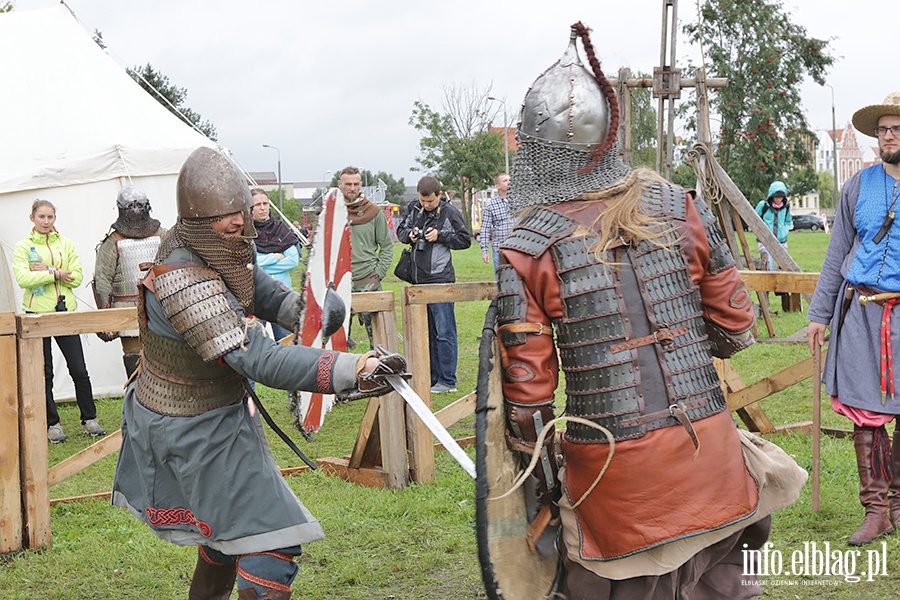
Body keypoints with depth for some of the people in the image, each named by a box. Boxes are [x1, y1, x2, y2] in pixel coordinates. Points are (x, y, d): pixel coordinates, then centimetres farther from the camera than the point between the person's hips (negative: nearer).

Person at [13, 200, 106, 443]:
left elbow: (77, 276, -2)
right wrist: (56, 273, -13)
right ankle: (52, 424, 14)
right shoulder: (23, 247, 1)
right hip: (37, 314, -1)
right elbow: (23, 278, -13)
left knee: (79, 370, 0)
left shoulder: (66, 244, 8)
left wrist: (45, 272, -11)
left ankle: (89, 419, 12)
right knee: (44, 373, 5)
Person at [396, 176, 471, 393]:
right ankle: (431, 378, 21)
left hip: (441, 279, -6)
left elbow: (465, 240, -2)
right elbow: (400, 231, 20)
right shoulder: (415, 209, 9)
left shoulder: (450, 212, -6)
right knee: (426, 332, 13)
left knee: (444, 332, -4)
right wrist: (410, 235, -1)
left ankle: (447, 381, 2)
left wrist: (440, 236, -13)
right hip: (419, 279, 6)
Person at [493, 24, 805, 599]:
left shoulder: (525, 251, -8)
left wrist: (541, 474, 9)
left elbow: (528, 384, -5)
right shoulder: (680, 207, -1)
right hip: (707, 444, 3)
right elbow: (736, 327, 5)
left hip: (610, 467, -2)